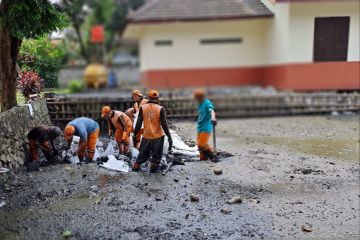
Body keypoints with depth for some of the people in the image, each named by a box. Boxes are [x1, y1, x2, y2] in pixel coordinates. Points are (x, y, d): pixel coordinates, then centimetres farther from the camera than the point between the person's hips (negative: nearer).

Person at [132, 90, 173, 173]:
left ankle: (136, 167, 28)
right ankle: (153, 168, 20)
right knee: (156, 156, 13)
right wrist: (169, 137, -7)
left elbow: (138, 123, -2)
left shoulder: (142, 108, -4)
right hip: (158, 136, -2)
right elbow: (164, 125, -12)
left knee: (143, 154, 20)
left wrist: (135, 135, 7)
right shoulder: (160, 109, -10)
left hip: (146, 136, 3)